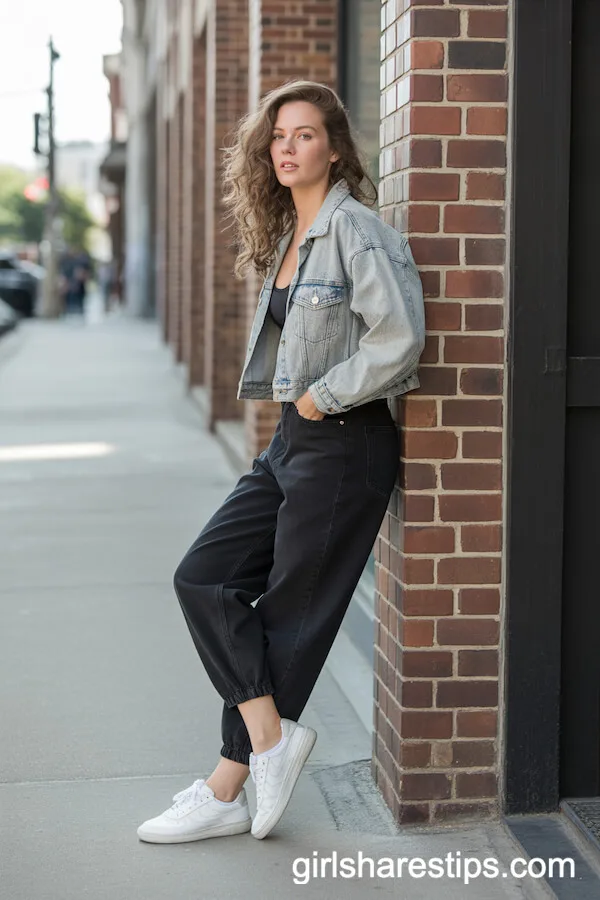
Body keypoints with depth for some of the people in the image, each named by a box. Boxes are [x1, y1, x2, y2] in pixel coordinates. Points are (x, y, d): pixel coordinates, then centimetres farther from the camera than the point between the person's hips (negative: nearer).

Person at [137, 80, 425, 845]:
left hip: (344, 445, -9)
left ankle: (225, 794, 11)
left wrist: (321, 397, -14)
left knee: (290, 614, 1)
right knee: (202, 578, 2)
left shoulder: (355, 230, -14)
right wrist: (299, 408, 11)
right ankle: (271, 736, 8)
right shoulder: (286, 236, 13)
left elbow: (399, 338, -23)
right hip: (292, 438, 9)